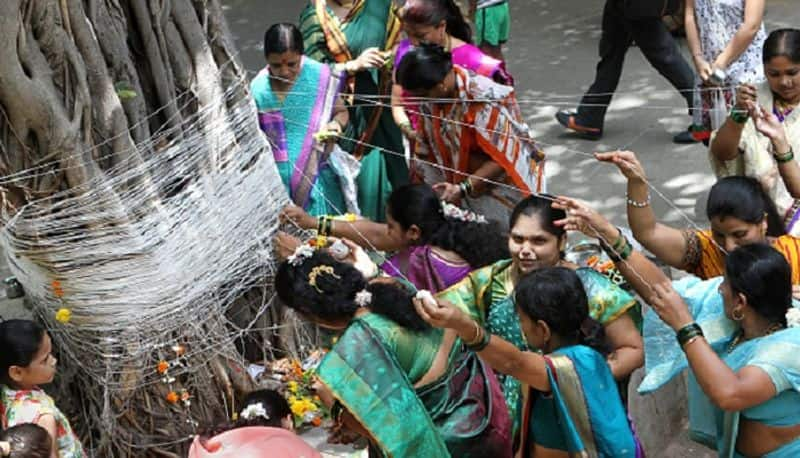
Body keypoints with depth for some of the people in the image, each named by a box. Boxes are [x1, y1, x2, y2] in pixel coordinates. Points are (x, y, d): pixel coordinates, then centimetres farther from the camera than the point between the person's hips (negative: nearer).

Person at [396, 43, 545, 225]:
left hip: (499, 181, -6)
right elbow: (425, 151, 1)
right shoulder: (430, 96, -9)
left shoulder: (484, 98, -29)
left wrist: (464, 189, -28)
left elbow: (502, 159, -24)